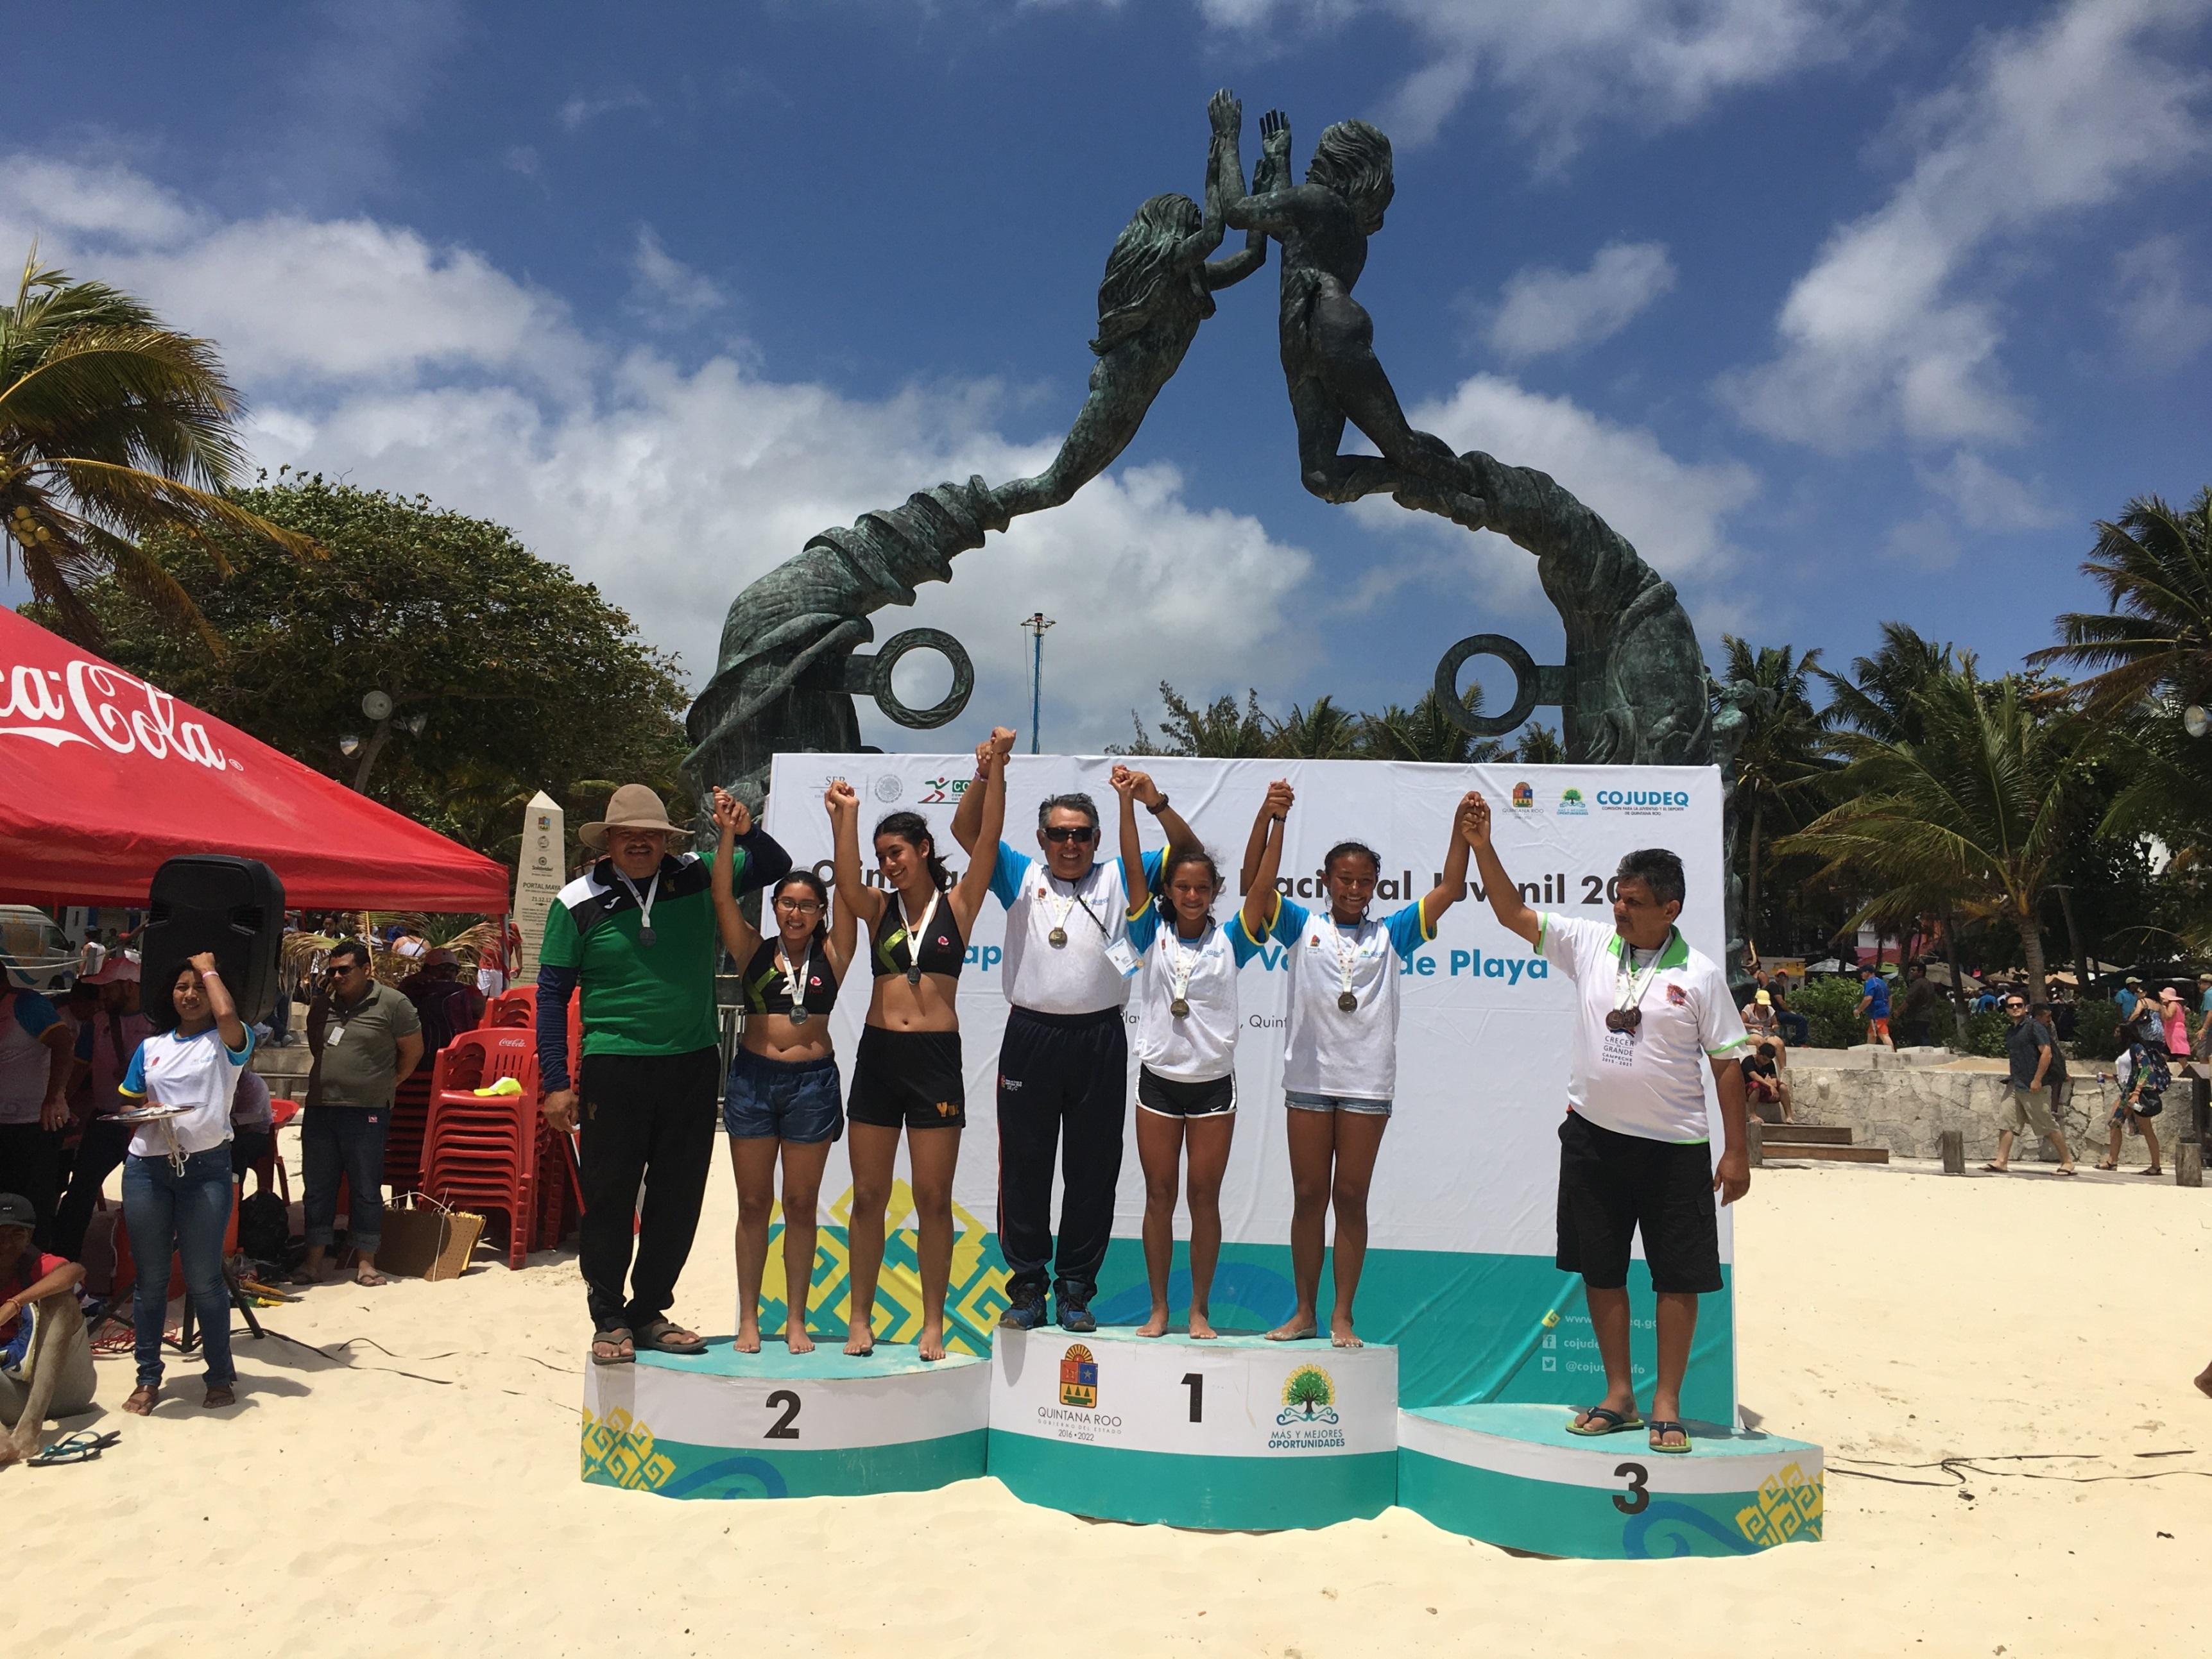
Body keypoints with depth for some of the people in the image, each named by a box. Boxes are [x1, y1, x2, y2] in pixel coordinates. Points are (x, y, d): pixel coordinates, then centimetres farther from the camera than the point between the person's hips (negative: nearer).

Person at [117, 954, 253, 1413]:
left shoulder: (227, 1042, 3)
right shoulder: (151, 1047, 15)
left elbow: (227, 1013, -21)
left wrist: (209, 969, -4)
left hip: (205, 1168, -4)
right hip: (147, 1168, 4)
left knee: (204, 1280, 0)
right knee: (149, 1279, 8)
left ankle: (221, 1375, 13)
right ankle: (148, 1378, 20)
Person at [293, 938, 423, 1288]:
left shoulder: (392, 1004, -5)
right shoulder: (325, 1004, 11)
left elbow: (413, 1050, 1)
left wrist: (389, 1083, 4)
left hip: (366, 1113, -5)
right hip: (319, 1109, 5)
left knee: (366, 1189, 2)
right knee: (317, 1187, 9)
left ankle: (365, 1262, 8)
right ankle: (314, 1261, 16)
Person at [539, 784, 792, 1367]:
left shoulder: (699, 879, 4)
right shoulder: (579, 902, -1)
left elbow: (775, 865, 12)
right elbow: (552, 993, 2)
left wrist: (742, 828, -9)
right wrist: (555, 1081, -3)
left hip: (693, 1065, 3)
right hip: (615, 1069, -3)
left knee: (679, 1198, 10)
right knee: (609, 1197, 3)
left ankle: (649, 1312, 24)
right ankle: (609, 1320, 18)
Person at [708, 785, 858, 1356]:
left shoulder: (832, 954, 2)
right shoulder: (753, 950, 4)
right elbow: (722, 896, -5)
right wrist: (729, 835, -15)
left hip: (812, 1082, -1)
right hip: (752, 1078, 1)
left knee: (801, 1205, 6)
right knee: (753, 1204, 7)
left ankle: (796, 1319, 15)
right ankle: (749, 1317, 15)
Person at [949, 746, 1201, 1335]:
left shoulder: (1119, 880, 9)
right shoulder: (1022, 878, 10)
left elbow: (1188, 853, 5)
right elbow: (965, 830, 2)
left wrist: (1156, 804, -11)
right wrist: (988, 772, -12)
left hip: (1099, 1038, 0)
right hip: (1031, 1036, 0)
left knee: (1093, 1170, 5)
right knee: (1024, 1167, 4)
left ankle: (1076, 1292, 17)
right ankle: (1027, 1290, 16)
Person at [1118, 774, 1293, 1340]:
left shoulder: (1229, 942, 0)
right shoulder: (1152, 936, 1)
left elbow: (1261, 885, -12)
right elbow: (1134, 869, -9)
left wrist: (1274, 821, -24)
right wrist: (1128, 801, -20)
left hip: (1213, 1084, 0)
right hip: (1159, 1081, 0)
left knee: (1205, 1198, 6)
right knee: (1159, 1196, 7)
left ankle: (1200, 1310, 17)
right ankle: (1158, 1308, 18)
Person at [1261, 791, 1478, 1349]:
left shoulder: (1390, 935, 10)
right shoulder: (1303, 927, 7)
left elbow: (1450, 890, 4)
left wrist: (1461, 828, -8)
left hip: (1368, 1083, 0)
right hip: (1308, 1079, 0)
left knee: (1351, 1199, 4)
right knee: (1308, 1197, 6)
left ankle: (1342, 1317, 12)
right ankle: (1304, 1313, 16)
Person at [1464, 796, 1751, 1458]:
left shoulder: (1700, 974, -4)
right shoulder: (1589, 943, 3)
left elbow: (1727, 1064, -1)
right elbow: (1513, 913, 1)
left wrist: (1736, 1150, -3)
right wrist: (1482, 846, -11)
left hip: (1676, 1144, -3)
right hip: (1593, 1135, 3)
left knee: (1679, 1278, 2)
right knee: (1600, 1270, 10)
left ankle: (1666, 1404, 15)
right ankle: (1619, 1395, 23)